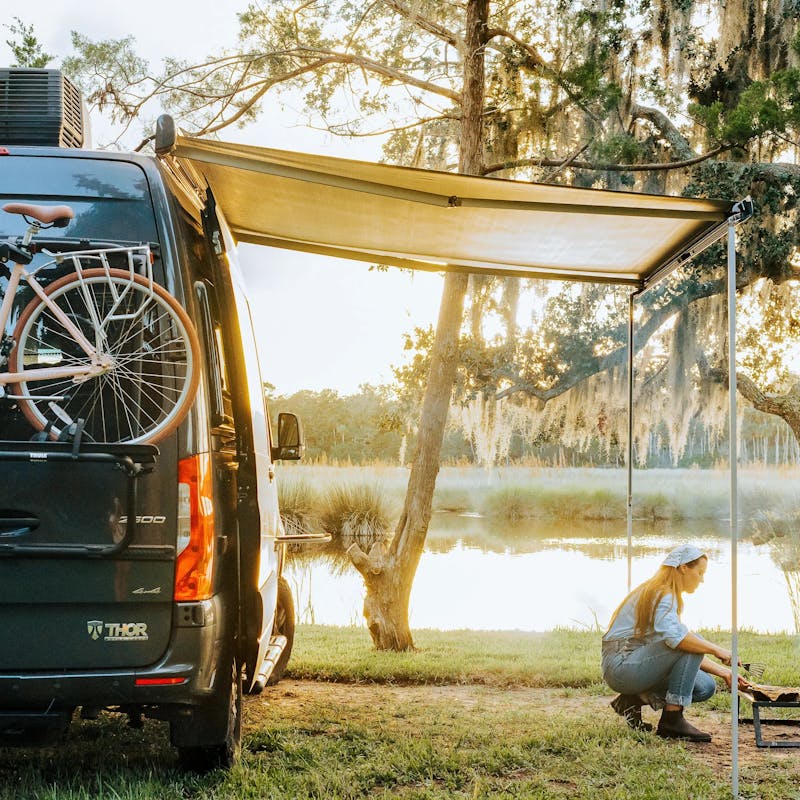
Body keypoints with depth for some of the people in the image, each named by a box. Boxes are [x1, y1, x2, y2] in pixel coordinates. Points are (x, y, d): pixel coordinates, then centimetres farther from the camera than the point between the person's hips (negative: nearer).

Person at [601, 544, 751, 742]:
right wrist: (715, 649, -27)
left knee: (705, 687, 3)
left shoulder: (667, 594, 18)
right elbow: (672, 636, -34)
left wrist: (723, 672, 12)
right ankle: (672, 719, -19)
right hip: (622, 664, -10)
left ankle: (633, 700, 8)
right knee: (691, 643, -22)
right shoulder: (663, 594, -13)